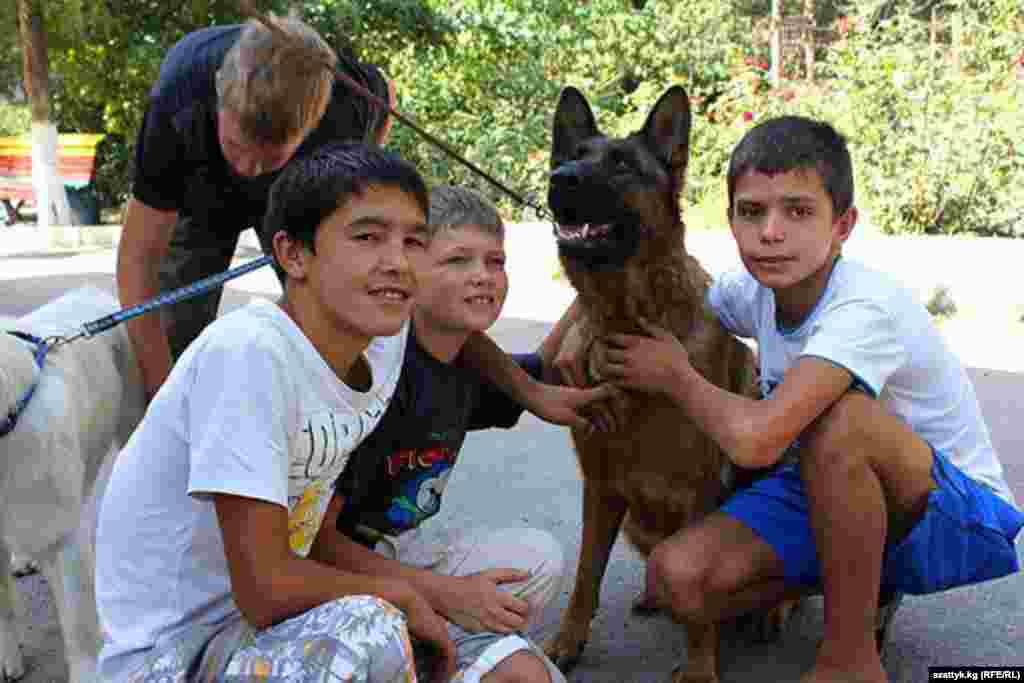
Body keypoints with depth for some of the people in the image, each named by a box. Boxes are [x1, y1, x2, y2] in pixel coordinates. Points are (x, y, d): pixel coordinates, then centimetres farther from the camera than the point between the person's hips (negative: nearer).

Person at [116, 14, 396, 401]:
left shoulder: (350, 93, -38)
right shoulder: (175, 110, -42)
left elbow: (386, 95, -9)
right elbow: (138, 257, -35)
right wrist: (162, 393, -38)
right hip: (199, 192, -1)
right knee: (175, 337, -6)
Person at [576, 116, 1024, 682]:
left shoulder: (865, 308, -30)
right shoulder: (755, 290, -8)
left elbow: (755, 439, -43)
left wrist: (675, 376, -23)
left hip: (960, 514, -6)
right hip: (830, 497, 6)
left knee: (835, 419, -38)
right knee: (676, 579, -18)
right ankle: (860, 583, 9)